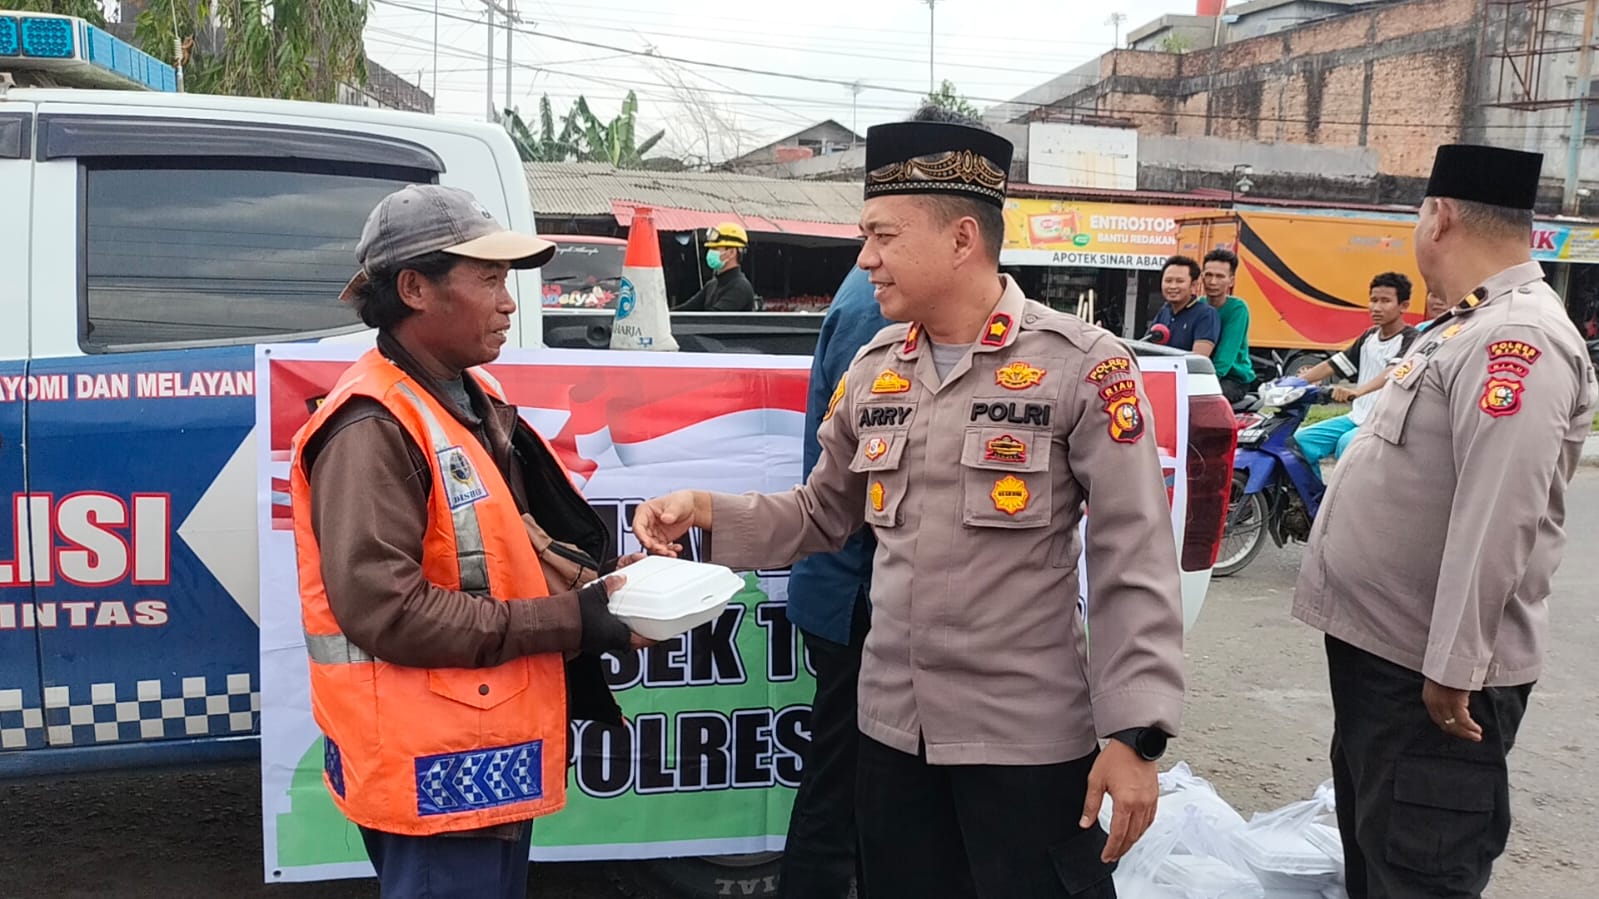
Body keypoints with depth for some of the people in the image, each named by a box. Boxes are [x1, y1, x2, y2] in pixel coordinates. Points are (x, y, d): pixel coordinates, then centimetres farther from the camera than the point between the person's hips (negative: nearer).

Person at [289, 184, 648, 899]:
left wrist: (591, 583, 0)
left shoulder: (473, 400, 10)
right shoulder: (373, 428, -20)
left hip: (490, 753, 9)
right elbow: (387, 611, -26)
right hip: (432, 769, -9)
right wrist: (564, 623, -23)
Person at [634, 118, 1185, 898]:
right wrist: (707, 511, -1)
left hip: (1030, 736, -5)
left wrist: (1133, 735, -16)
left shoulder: (1081, 365, -11)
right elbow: (822, 515, 15)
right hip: (892, 728, 5)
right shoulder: (872, 368, 6)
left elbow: (1134, 563, -12)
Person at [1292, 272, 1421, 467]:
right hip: (1358, 417, 8)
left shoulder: (1411, 339, -9)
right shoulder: (1369, 336, 15)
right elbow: (1333, 365, 16)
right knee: (1301, 439, -6)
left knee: (1347, 444, -35)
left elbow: (1395, 372, -29)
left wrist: (1358, 391, -48)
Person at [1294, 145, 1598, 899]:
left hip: (1428, 672, -10)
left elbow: (1498, 518, -27)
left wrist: (1453, 668, -27)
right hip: (1375, 643, 10)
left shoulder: (1517, 340, -20)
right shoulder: (1467, 329, 13)